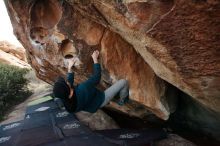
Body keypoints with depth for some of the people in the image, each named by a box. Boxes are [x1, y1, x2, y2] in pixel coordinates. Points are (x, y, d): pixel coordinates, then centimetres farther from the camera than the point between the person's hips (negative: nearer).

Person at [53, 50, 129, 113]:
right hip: (101, 101, -7)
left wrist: (69, 67, 4)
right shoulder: (82, 89, -45)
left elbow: (69, 82, -1)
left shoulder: (64, 98, -23)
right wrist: (95, 59, -18)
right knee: (123, 82, -4)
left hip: (90, 105, 7)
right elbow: (97, 76, -30)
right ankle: (122, 101, 27)